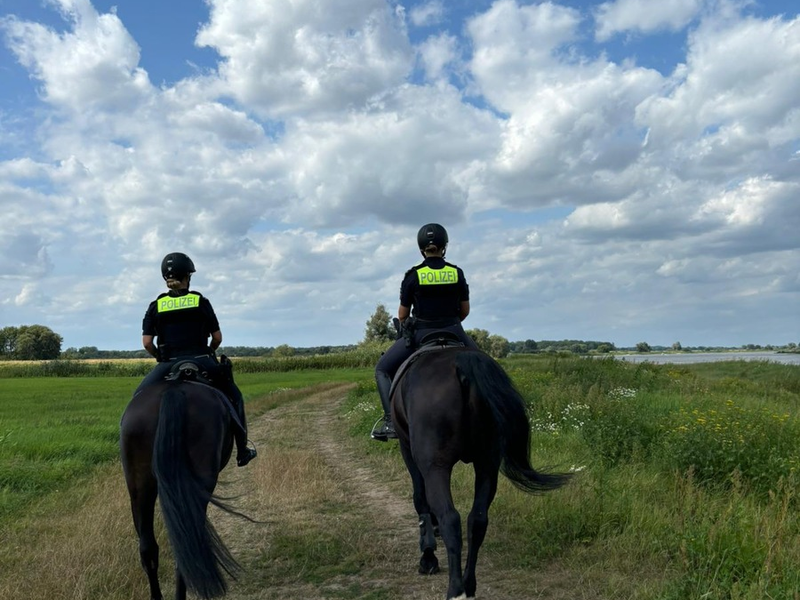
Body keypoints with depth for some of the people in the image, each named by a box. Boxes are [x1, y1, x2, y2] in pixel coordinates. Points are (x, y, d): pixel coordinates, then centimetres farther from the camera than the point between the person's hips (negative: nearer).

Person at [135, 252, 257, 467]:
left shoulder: (156, 306, 4)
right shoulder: (201, 302, 2)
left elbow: (146, 342, -1)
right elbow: (217, 338, 3)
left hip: (169, 366, 0)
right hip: (202, 363, 0)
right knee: (234, 396, 19)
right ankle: (242, 451, 19)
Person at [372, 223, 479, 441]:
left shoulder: (413, 276, -7)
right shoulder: (457, 273, -1)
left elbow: (402, 315, 0)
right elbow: (465, 310, 7)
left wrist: (409, 327, 22)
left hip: (419, 335, -2)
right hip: (453, 333, 3)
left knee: (382, 369, 13)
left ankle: (391, 421, -2)